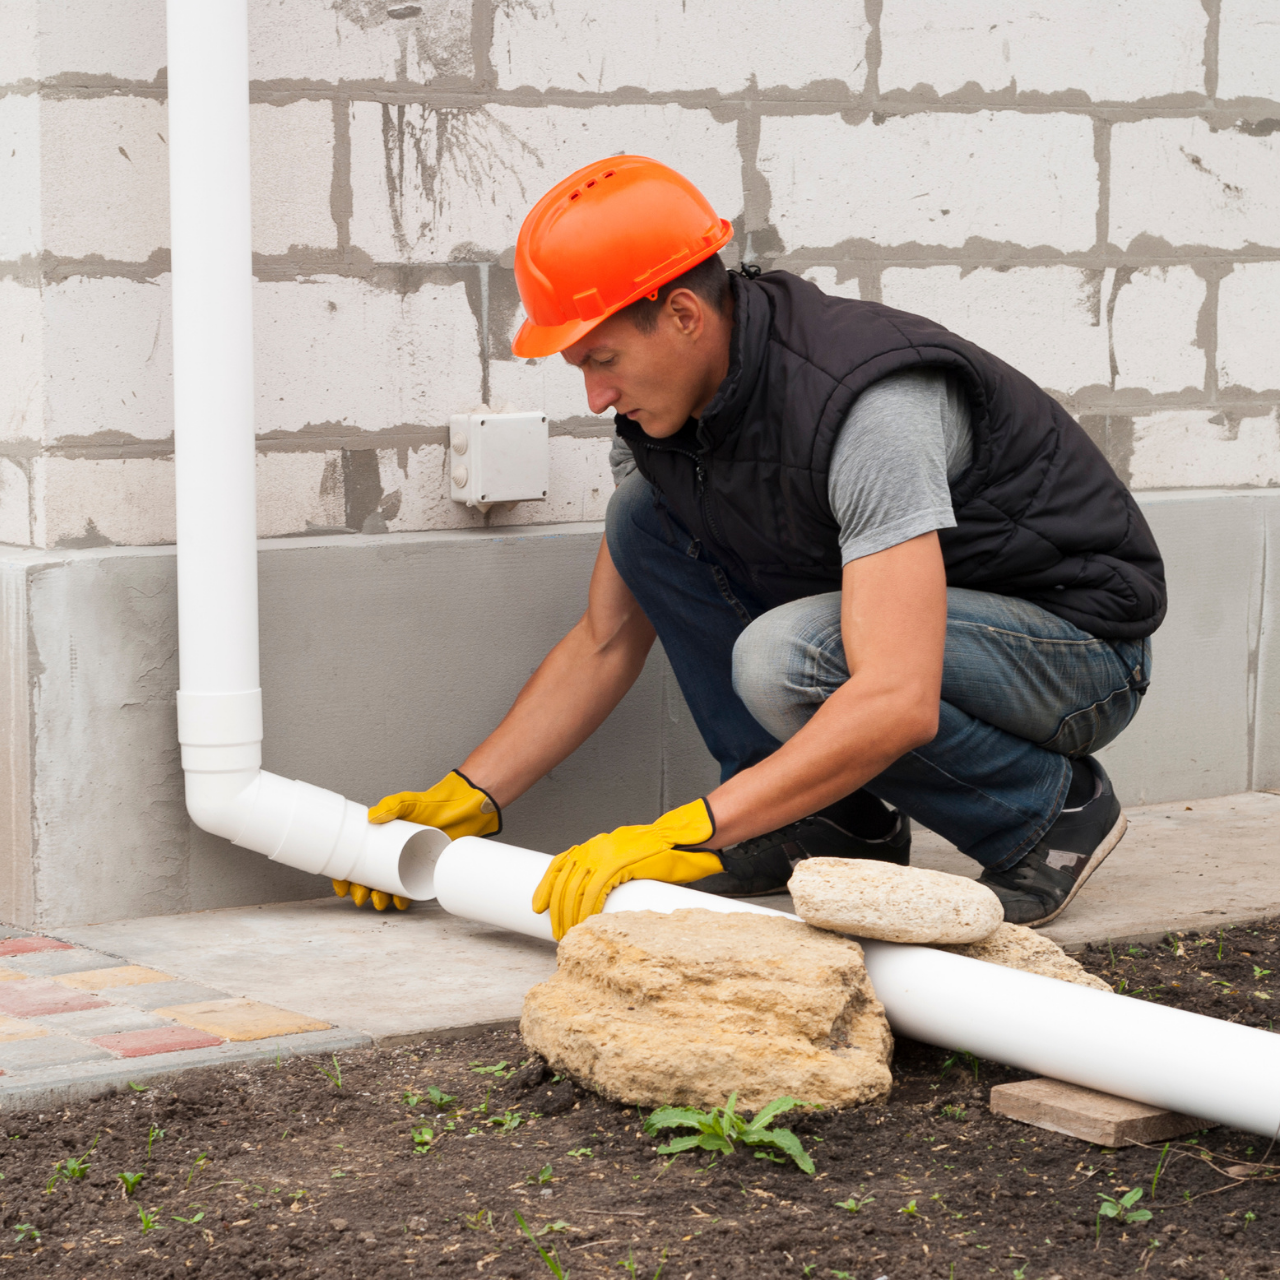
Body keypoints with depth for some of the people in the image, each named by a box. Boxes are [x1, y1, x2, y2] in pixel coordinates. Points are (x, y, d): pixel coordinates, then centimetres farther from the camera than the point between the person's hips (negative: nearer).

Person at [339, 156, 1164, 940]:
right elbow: (605, 643, 5)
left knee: (782, 657, -34)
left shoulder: (867, 403, -33)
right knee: (646, 518, -6)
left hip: (1083, 641, -8)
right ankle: (840, 821, 0)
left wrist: (688, 834, -43)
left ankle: (1051, 807, -10)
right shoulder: (666, 409, -6)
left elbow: (898, 703, -41)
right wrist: (468, 799, -4)